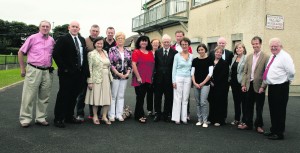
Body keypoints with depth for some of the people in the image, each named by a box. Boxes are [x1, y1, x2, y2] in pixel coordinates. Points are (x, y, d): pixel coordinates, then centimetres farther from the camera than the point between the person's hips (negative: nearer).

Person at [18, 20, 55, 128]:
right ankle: (25, 119, 8)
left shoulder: (52, 40, 9)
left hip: (47, 72, 4)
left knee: (44, 97, 8)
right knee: (29, 96, -2)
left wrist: (50, 67, 12)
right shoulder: (33, 38, -1)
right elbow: (20, 53, 3)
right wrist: (22, 68, 2)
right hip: (34, 70, -4)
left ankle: (41, 118, 18)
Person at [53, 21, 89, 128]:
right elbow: (56, 54, -12)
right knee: (63, 95, -1)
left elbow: (85, 55, 16)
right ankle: (58, 119, 8)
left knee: (73, 96, 13)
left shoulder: (82, 40, 15)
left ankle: (69, 117, 25)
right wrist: (63, 68, -15)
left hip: (79, 73, 6)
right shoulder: (63, 39, -5)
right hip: (67, 73, -6)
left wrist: (85, 70, 7)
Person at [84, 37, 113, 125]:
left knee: (107, 97, 5)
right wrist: (90, 81, -12)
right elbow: (89, 68, -8)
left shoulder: (105, 52, 12)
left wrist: (110, 77, 12)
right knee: (96, 97, 2)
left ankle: (104, 116, 16)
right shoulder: (91, 54, -4)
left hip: (106, 78, 5)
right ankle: (95, 116, 16)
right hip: (96, 79, -5)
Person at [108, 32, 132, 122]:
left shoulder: (128, 51, 11)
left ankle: (119, 114, 15)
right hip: (115, 76, -4)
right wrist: (118, 73, -13)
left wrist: (127, 73, -4)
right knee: (113, 96, 0)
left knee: (121, 96, 8)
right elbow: (110, 63, -9)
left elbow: (130, 64, 11)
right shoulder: (112, 50, -2)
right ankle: (111, 115, 8)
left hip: (124, 76, 4)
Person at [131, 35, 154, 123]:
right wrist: (138, 77, -14)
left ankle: (137, 114, 20)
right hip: (139, 79, -5)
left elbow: (153, 65, 15)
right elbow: (134, 65, -9)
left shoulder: (150, 53, 12)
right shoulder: (136, 52, -3)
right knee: (140, 97, -2)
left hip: (148, 79, 5)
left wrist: (151, 77, 9)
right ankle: (140, 116, 9)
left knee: (142, 97, 10)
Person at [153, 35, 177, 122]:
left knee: (168, 98, 6)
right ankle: (157, 114, 20)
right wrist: (155, 74, -3)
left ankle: (167, 114, 19)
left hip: (169, 79, -2)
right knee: (157, 97, 8)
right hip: (159, 78, 2)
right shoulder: (157, 52, 6)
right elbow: (155, 65, 5)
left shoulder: (174, 52, -2)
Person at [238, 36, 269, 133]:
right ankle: (248, 124, 24)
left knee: (259, 107, 7)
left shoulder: (265, 57, -7)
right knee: (248, 106, 12)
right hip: (249, 85, 5)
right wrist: (243, 84, 2)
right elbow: (245, 72, 11)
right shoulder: (249, 57, 10)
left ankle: (259, 125, 20)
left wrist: (263, 86, -16)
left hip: (259, 86, -5)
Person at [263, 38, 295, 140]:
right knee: (272, 110, 18)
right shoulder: (272, 56, 14)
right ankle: (273, 130, 31)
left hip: (280, 87, -9)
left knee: (279, 111, -1)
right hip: (272, 86, 9)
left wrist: (287, 80, -4)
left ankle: (279, 133, 9)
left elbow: (291, 72, -18)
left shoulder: (284, 56, -13)